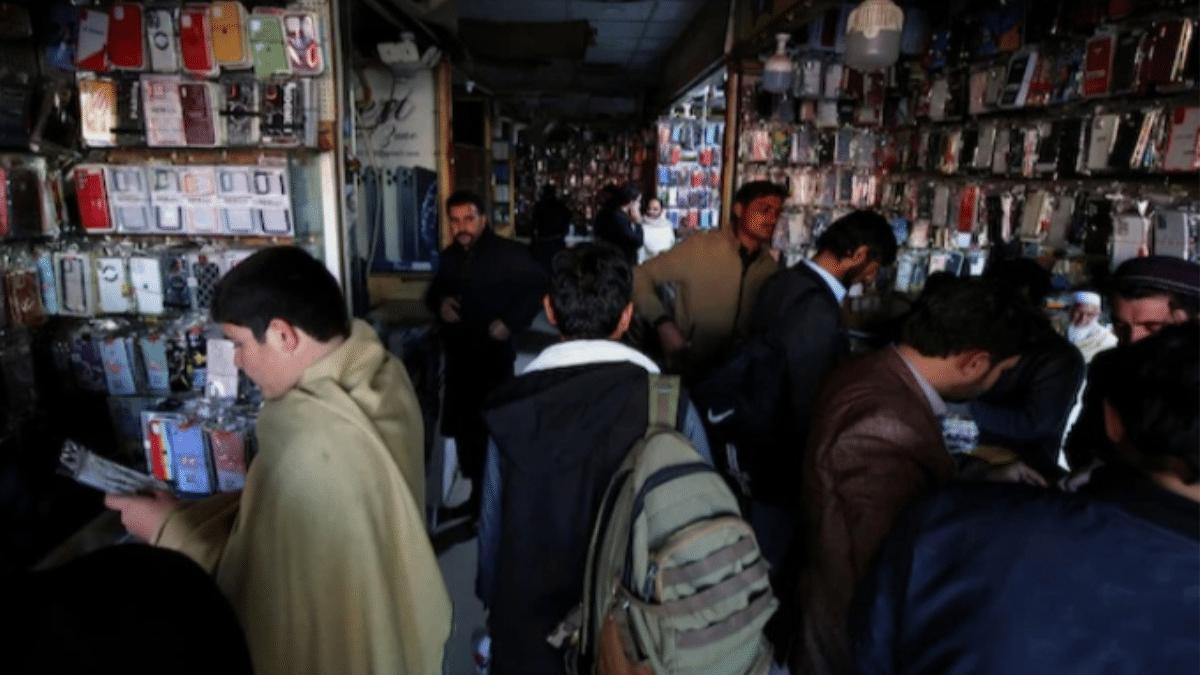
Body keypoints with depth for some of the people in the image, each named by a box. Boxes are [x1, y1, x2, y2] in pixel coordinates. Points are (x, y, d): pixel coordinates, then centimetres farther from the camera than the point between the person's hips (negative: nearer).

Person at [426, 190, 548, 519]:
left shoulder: (510, 253, -9)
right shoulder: (448, 256, 8)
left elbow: (537, 287, -8)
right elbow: (435, 291, 21)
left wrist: (511, 322, -17)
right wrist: (440, 303, -3)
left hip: (494, 355, -6)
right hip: (458, 355, 6)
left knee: (490, 426, -3)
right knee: (460, 424, 10)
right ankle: (477, 494, 26)